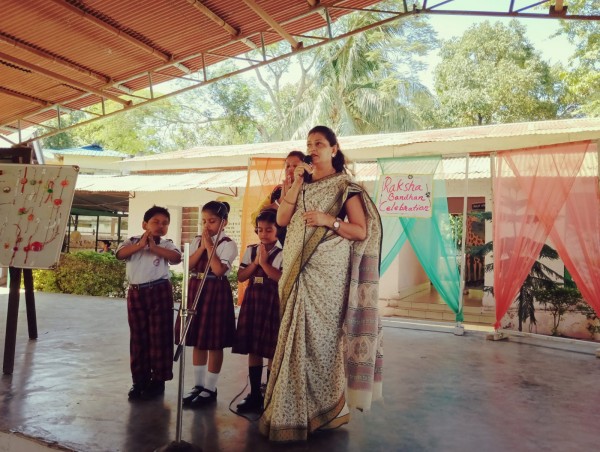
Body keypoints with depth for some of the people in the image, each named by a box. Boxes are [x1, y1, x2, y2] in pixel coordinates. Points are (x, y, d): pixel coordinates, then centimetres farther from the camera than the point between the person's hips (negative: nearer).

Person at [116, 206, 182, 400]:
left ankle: (158, 379, 13)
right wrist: (140, 245, -24)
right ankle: (139, 380, 21)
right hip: (135, 292, 2)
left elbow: (176, 257, -17)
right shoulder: (133, 241, 6)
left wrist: (153, 246, -22)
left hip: (159, 291, -2)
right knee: (138, 337, 9)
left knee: (159, 336, 2)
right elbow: (120, 254, -13)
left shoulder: (166, 244, 2)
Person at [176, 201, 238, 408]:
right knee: (197, 340, 13)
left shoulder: (227, 244, -8)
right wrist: (202, 246, -8)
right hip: (196, 289, 6)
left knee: (214, 342, 1)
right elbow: (188, 266, 0)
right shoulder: (197, 241, 10)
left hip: (216, 291, -6)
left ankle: (210, 388, 13)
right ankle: (198, 384, 26)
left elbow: (218, 269, -20)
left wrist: (209, 245, -14)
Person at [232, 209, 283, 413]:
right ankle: (254, 393, 22)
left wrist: (264, 263, -15)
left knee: (272, 349, 1)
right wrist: (255, 262, -6)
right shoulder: (250, 250, 11)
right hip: (253, 299, 5)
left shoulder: (283, 252, -5)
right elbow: (241, 277, 6)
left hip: (272, 301, -5)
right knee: (253, 349, 10)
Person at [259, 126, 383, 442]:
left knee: (322, 333, -5)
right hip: (298, 270, 5)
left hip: (328, 270, -5)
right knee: (298, 334, 5)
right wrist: (297, 184, -3)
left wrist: (329, 220, -15)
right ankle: (295, 409, 16)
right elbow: (281, 220, 3)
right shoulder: (302, 185, 17)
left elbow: (361, 231, -3)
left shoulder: (345, 186, 1)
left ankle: (326, 407, 11)